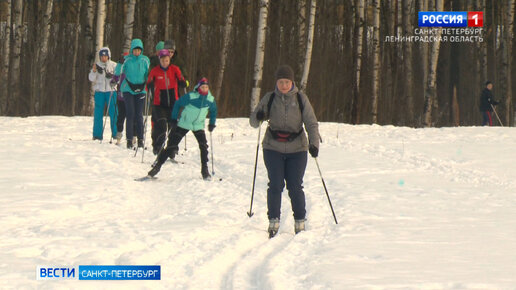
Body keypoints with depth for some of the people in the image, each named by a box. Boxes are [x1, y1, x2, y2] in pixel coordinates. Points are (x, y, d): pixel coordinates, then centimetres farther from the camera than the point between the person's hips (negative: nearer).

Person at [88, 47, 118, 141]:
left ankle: (115, 133, 0)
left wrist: (112, 76, -16)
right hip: (99, 91, 1)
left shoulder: (114, 65, 6)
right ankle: (97, 135, 5)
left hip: (111, 91, -1)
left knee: (113, 112, -5)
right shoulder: (97, 65, 8)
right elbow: (91, 78, 3)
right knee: (98, 113, 0)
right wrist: (94, 71, -15)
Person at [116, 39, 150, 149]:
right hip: (128, 89, -1)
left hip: (141, 90, 1)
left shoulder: (145, 60, 2)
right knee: (130, 114, -8)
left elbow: (148, 75, 8)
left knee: (139, 115, 0)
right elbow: (120, 71, 0)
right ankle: (129, 140, -4)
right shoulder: (127, 59, -2)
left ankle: (140, 139, 9)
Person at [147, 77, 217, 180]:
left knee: (204, 146, -16)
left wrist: (212, 123, 8)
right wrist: (174, 119, -9)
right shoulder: (190, 96, -17)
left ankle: (205, 170, -6)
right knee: (171, 146, -4)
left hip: (199, 126, 3)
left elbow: (213, 111, 15)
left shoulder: (210, 99, -5)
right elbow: (178, 104, -6)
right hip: (184, 124, -3)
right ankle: (157, 165, 5)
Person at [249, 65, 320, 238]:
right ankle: (273, 221, 4)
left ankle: (300, 222, 9)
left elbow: (311, 123, 1)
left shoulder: (301, 99, 1)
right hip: (273, 148, 1)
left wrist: (314, 143, -15)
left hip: (297, 149, -1)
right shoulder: (269, 98, 3)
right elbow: (253, 122, 5)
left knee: (295, 187, -5)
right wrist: (258, 117, -19)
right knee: (275, 185, -7)